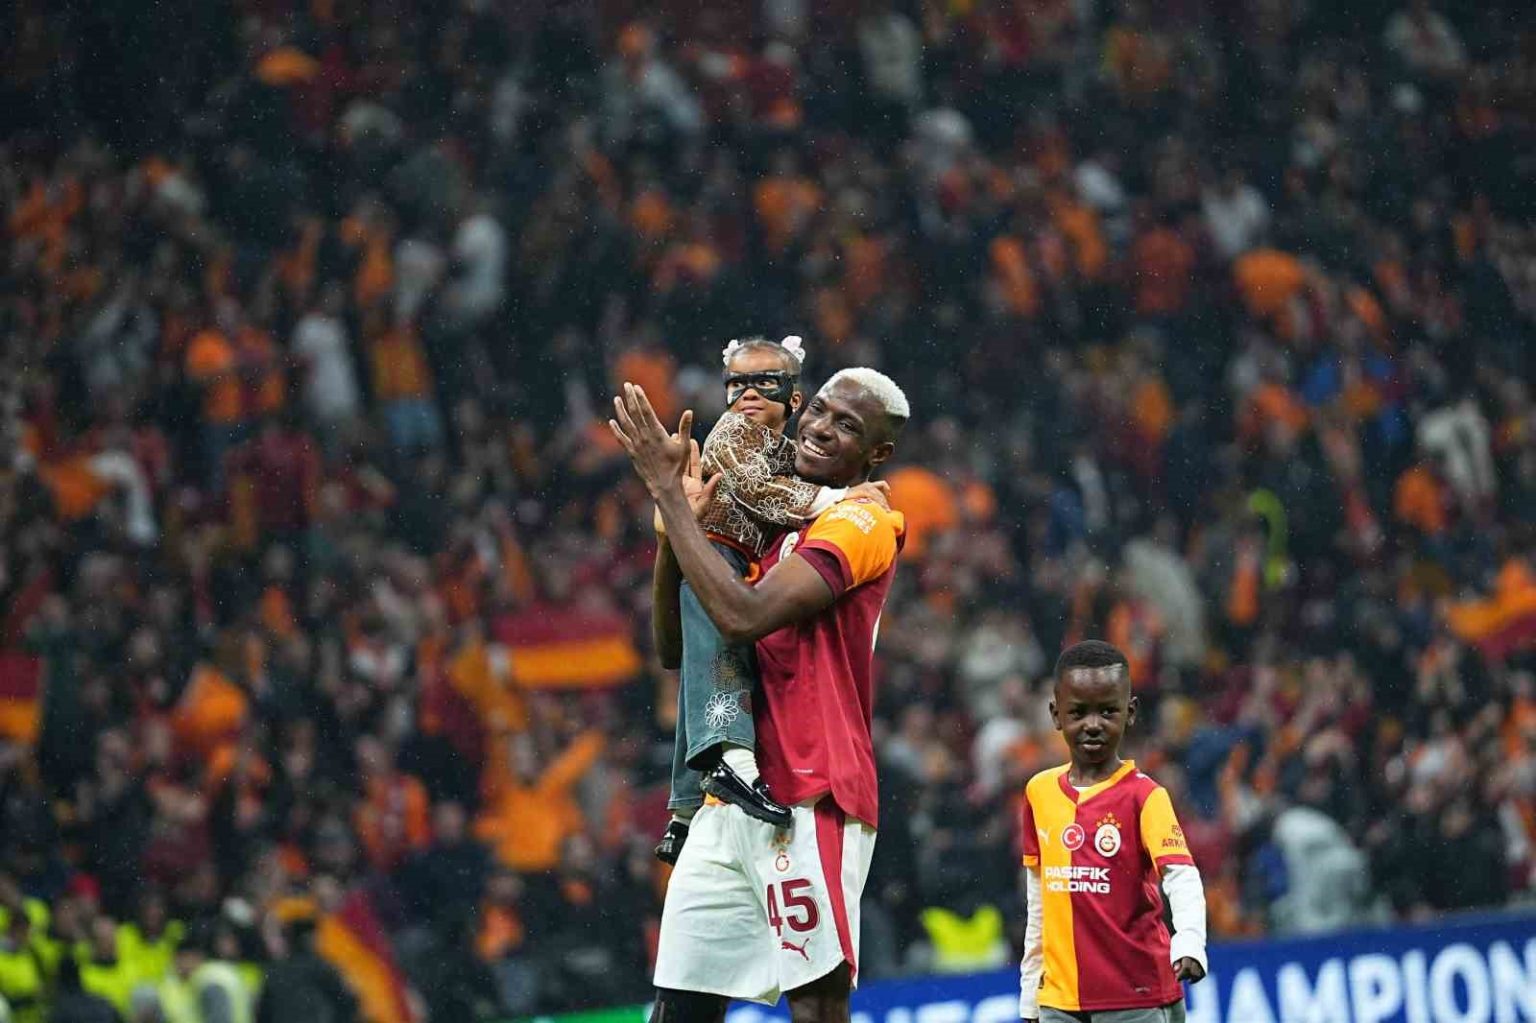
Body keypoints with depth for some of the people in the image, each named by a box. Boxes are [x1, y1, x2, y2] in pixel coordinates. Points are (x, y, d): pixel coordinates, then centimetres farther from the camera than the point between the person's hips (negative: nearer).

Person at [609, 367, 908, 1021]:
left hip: (810, 807, -9)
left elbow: (744, 617, -19)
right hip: (731, 802, 9)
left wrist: (667, 490, -14)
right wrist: (676, 523, 5)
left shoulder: (861, 524, -6)